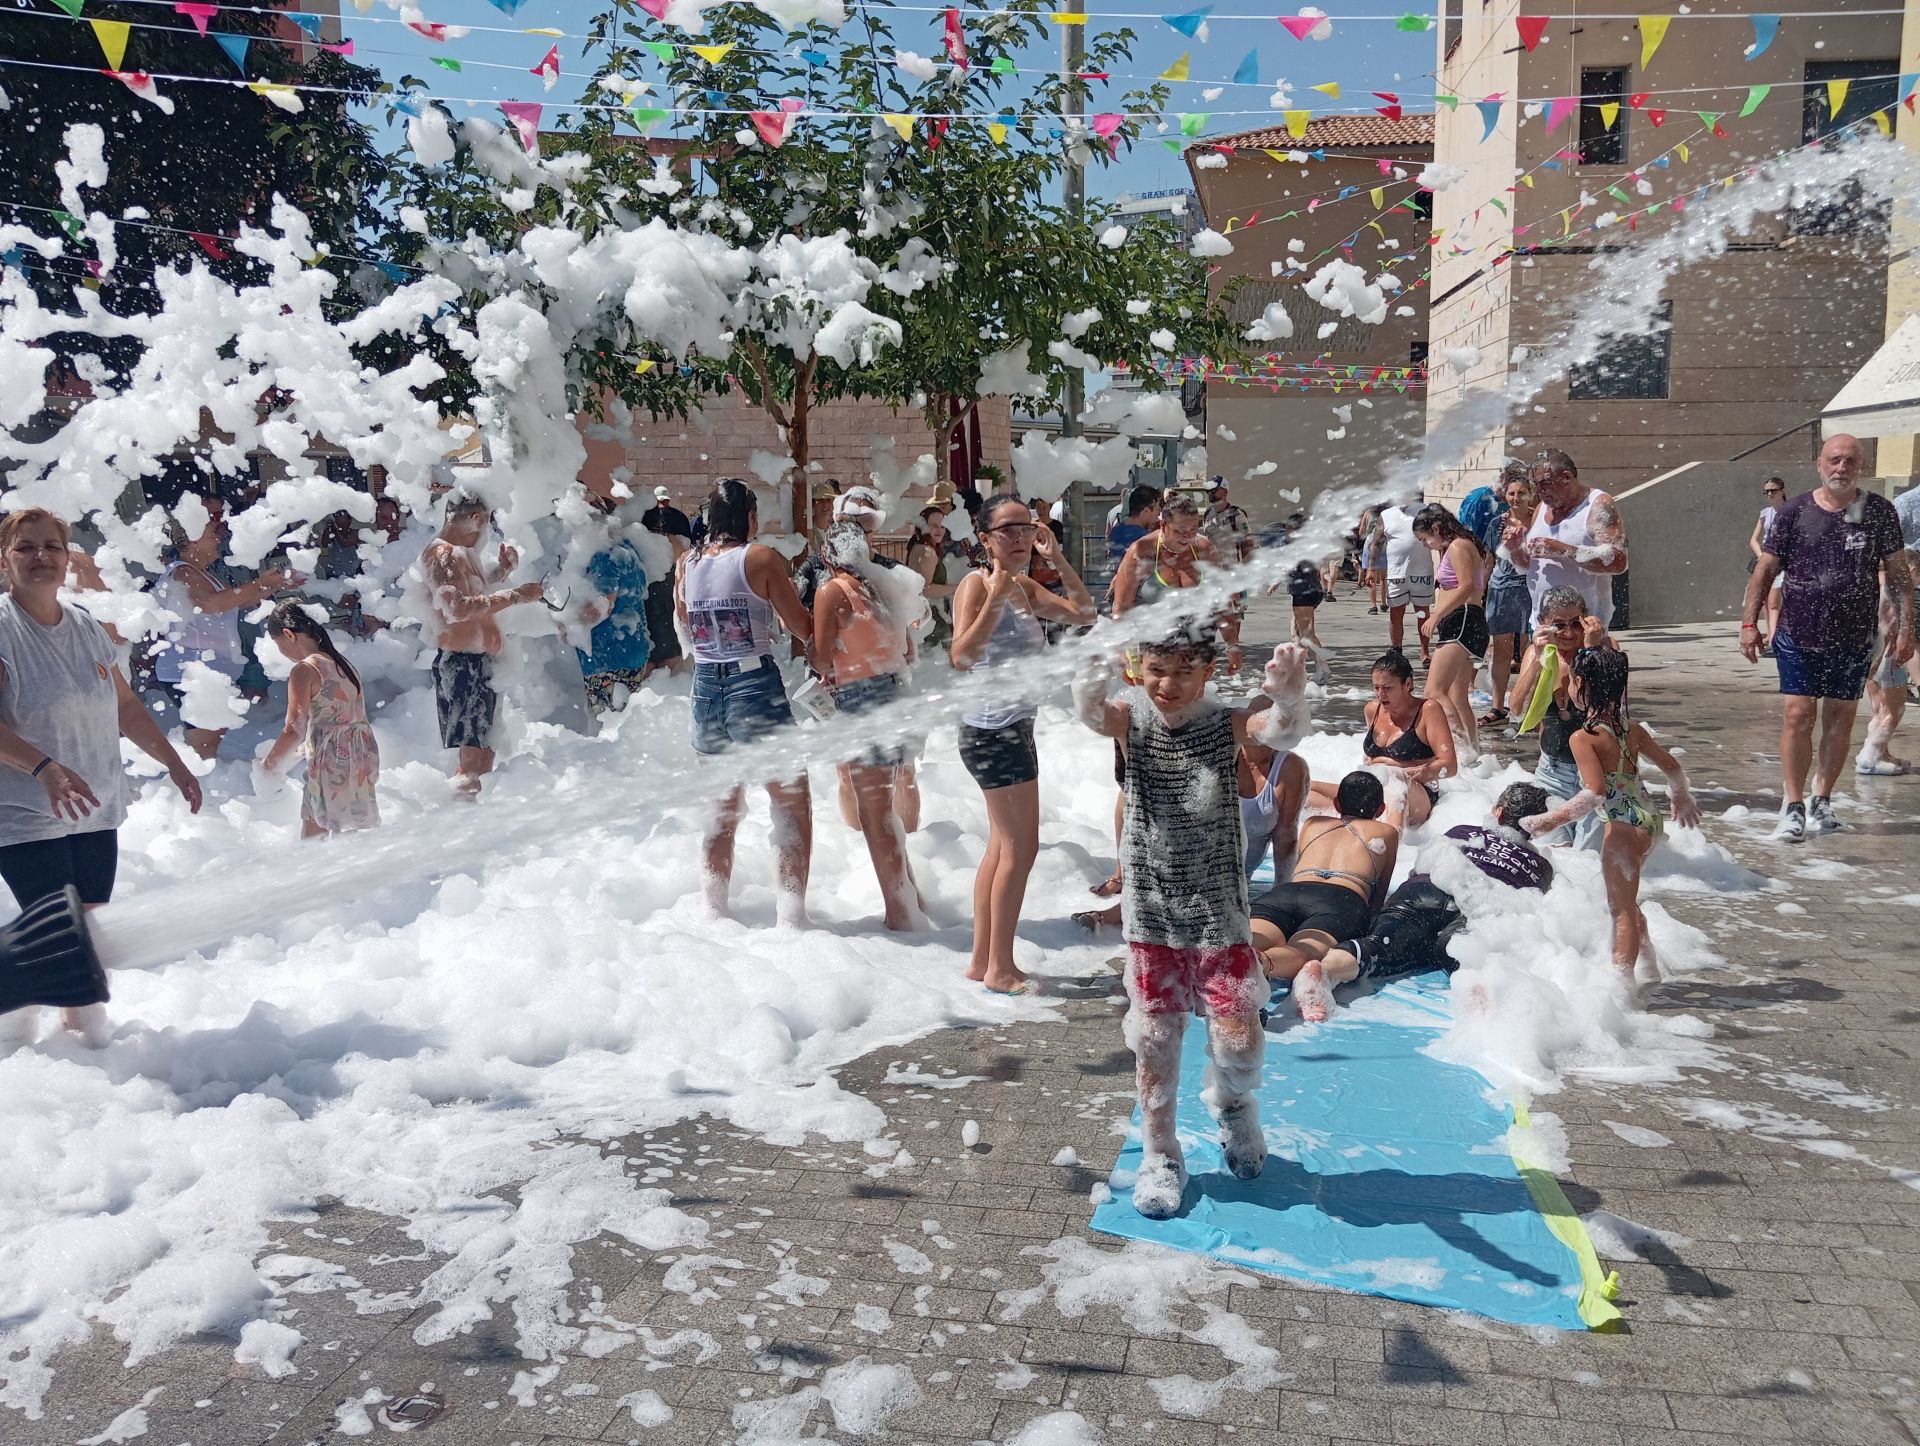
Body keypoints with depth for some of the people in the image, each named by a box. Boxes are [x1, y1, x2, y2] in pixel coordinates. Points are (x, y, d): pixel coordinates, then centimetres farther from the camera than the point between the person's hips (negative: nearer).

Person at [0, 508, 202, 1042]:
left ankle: (88, 1029, 20)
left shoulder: (87, 628, 9)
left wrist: (173, 762, 15)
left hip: (96, 815, 6)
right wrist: (44, 767, -35)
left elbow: (125, 706, 19)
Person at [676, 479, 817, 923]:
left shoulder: (687, 563, 7)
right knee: (794, 803, 3)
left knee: (722, 806, 19)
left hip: (705, 687, 6)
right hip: (755, 684, -6)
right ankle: (791, 913, -3)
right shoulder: (760, 557, -8)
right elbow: (804, 629, -4)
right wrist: (789, 594, 14)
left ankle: (714, 906, 27)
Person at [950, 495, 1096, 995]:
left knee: (1003, 846, 14)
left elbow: (1083, 614, 10)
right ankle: (999, 967, 3)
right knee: (1020, 847, -6)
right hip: (993, 729, -10)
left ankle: (982, 960, 23)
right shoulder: (976, 584, -12)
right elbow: (961, 655, -24)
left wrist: (1058, 558, 3)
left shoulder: (1026, 588, 12)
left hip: (1015, 727, 10)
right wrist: (993, 601, -30)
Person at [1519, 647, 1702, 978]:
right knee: (1624, 902, 25)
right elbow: (1672, 766, 16)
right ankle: (1648, 967, 37)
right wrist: (1681, 799, 34)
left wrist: (1552, 820, -19)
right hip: (1647, 820, 9)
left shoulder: (1583, 738, -17)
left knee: (1622, 908, 0)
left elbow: (1595, 793, -25)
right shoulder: (1632, 729, 6)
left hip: (1622, 827, -8)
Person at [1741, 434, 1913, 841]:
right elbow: (1766, 568, 4)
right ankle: (1793, 806, 1)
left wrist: (1904, 625, 1)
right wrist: (1749, 623, -1)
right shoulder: (1795, 511, -1)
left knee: (1840, 718, 8)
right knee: (1798, 715, -6)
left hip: (1853, 639, 1)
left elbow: (1897, 572, 6)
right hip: (1798, 635, -1)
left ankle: (1822, 800, 21)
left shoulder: (1878, 511, 1)